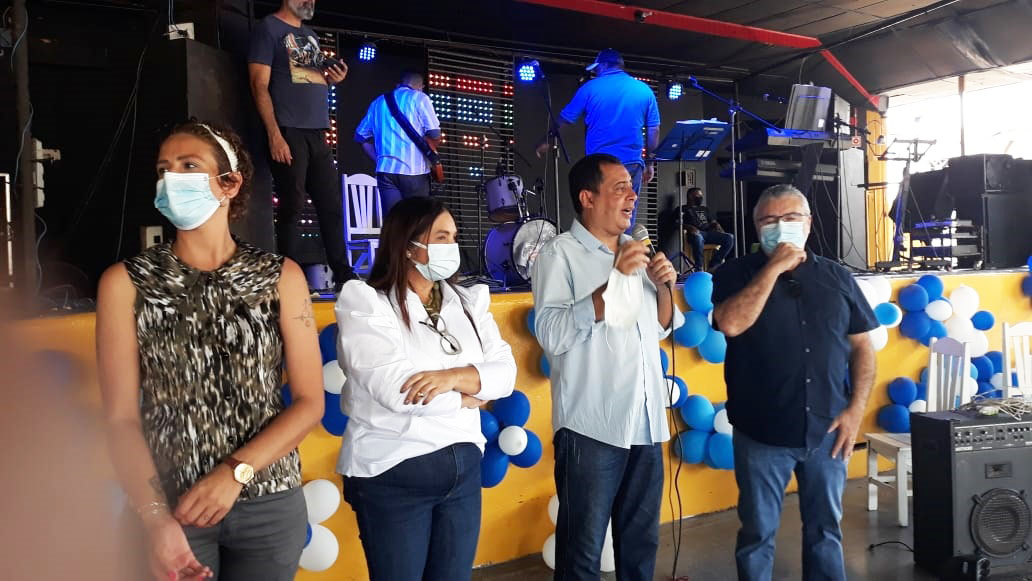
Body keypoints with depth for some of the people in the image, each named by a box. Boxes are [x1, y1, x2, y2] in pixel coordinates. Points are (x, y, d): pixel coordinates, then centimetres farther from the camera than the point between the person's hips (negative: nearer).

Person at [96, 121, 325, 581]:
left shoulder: (280, 277, -1)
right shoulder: (125, 283, -2)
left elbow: (310, 402, -4)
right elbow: (121, 417, -7)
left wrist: (234, 472, -16)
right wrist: (157, 519, -20)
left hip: (270, 504, 1)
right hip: (169, 506, -1)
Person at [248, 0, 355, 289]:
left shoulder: (310, 35, 21)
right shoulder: (268, 28, 0)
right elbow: (260, 86, -8)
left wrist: (332, 79, 5)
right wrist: (275, 135, -17)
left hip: (317, 134, 7)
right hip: (289, 133, -7)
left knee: (333, 206, 6)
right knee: (291, 208, -6)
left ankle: (344, 276, 13)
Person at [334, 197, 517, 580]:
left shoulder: (467, 303, 7)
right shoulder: (367, 305, -10)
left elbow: (505, 372, -2)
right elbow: (394, 390, -23)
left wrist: (455, 376, -21)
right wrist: (467, 397, -9)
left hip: (464, 468, 5)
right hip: (393, 474, -5)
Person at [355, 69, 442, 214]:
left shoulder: (378, 102, 20)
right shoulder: (419, 98, 5)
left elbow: (361, 136, 19)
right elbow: (434, 134, -6)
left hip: (386, 170, 4)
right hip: (414, 170, -4)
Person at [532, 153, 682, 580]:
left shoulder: (635, 251, 12)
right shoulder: (560, 253, -7)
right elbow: (552, 335, -20)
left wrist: (663, 286, 0)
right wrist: (614, 282, -21)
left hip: (646, 422, 6)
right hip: (592, 426, -6)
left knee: (641, 541, 18)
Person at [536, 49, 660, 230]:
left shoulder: (590, 88, 3)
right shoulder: (644, 90, 8)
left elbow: (563, 119, 12)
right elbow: (653, 130, 8)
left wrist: (545, 142, 26)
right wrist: (650, 163, 17)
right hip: (632, 164, 2)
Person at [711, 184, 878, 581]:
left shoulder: (836, 277, 6)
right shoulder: (738, 274, -3)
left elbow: (862, 346, 7)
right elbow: (730, 324, -23)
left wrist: (856, 409, -3)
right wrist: (774, 268, -18)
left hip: (827, 431, 3)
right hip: (762, 434, -2)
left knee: (825, 528, 17)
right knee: (758, 533, 10)